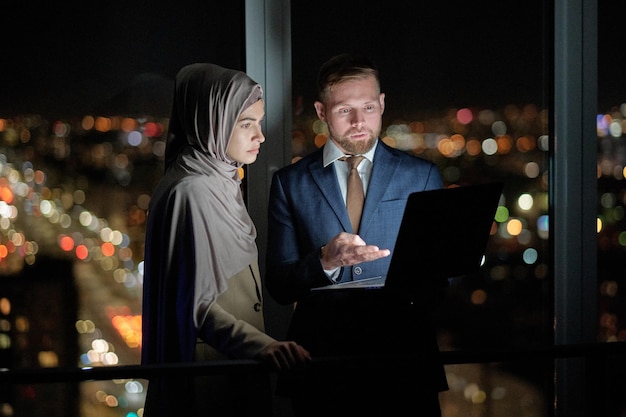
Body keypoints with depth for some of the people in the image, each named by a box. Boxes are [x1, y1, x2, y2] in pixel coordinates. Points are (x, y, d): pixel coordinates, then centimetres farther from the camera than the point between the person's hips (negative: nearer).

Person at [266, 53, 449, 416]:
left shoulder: (422, 176, 7)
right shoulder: (291, 182, 6)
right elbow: (279, 287, 2)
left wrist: (416, 296, -17)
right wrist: (325, 261, -18)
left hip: (404, 359, 0)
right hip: (322, 360, 0)